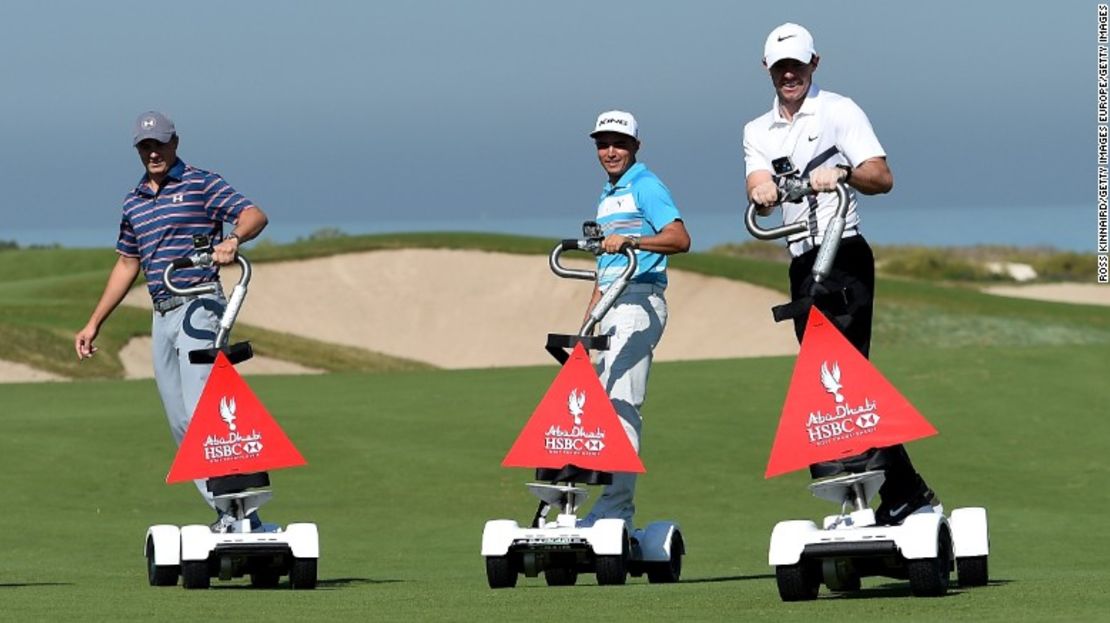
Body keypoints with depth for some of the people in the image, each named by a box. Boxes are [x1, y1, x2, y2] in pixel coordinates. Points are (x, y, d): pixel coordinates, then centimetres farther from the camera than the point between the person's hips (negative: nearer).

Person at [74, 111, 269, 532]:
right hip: (162, 317, 7)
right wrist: (94, 324, 26)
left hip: (199, 305, -7)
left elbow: (255, 215, -14)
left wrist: (233, 239, -37)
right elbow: (127, 265, 27)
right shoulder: (135, 202, 18)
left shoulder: (201, 185, -2)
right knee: (181, 425, 4)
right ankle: (226, 510, 8)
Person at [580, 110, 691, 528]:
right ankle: (614, 507, 8)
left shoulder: (645, 186, -4)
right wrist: (586, 323, 25)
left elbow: (680, 239, -18)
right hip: (612, 307, 10)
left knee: (622, 403, -16)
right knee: (606, 405, 6)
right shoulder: (607, 195, 24)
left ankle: (615, 508, -21)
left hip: (639, 302, -10)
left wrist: (630, 241, -32)